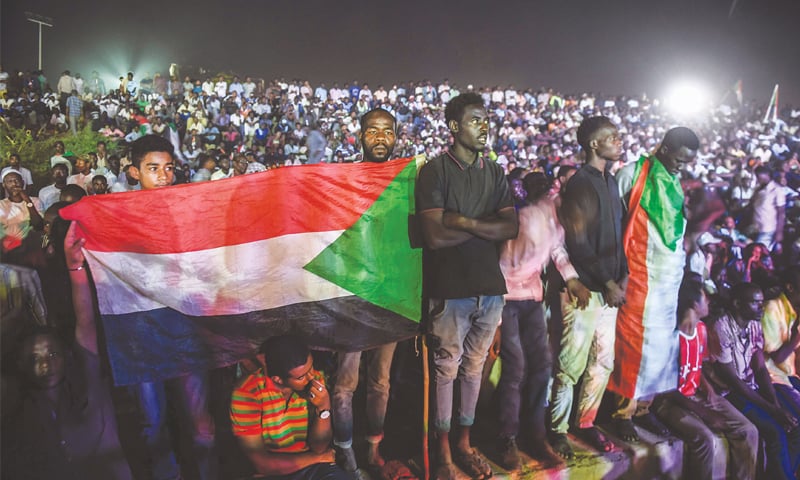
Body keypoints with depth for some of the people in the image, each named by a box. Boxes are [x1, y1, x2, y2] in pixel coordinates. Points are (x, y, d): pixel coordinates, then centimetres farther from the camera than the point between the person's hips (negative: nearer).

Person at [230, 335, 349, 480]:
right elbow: (262, 464, -16)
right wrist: (317, 457, -7)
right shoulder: (248, 394, -18)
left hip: (314, 467, 4)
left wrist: (324, 408, -21)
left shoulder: (315, 380, -7)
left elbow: (319, 446, -4)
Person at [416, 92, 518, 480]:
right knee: (446, 369, 5)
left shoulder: (495, 173, 11)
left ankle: (464, 442, 29)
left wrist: (465, 221, -13)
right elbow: (435, 235, -16)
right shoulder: (435, 171, -6)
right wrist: (485, 226, -7)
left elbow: (511, 228, 0)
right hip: (449, 289, -5)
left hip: (490, 287, 5)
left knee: (474, 367, 14)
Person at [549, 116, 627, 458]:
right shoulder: (580, 184, -12)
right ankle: (558, 429, 15)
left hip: (608, 288, 8)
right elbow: (578, 244, -16)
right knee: (572, 364, 0)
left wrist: (623, 276, 7)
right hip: (585, 289, -8)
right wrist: (608, 283, -13)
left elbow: (616, 233, 16)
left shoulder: (610, 181, 13)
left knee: (603, 361, 13)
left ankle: (586, 422, 27)